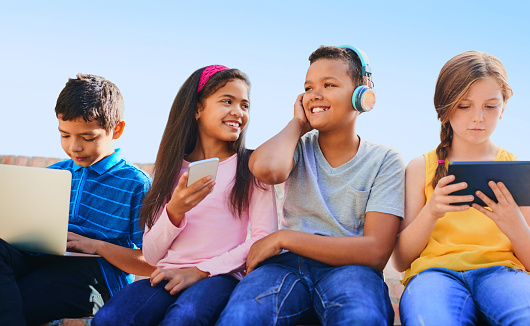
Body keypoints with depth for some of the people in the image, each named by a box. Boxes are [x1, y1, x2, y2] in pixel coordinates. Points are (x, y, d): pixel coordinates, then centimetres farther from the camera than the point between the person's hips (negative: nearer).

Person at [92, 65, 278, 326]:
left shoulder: (251, 166, 10)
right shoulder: (172, 169, 16)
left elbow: (265, 236, -4)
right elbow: (151, 255, 10)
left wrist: (201, 271, -12)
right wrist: (174, 212, -10)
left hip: (220, 275, -3)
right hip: (169, 276, 4)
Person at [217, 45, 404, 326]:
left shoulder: (385, 161, 4)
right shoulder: (299, 147, 10)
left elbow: (375, 252, -9)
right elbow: (265, 169, -18)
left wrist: (283, 238, -12)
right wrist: (298, 123, 2)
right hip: (289, 264, 1)